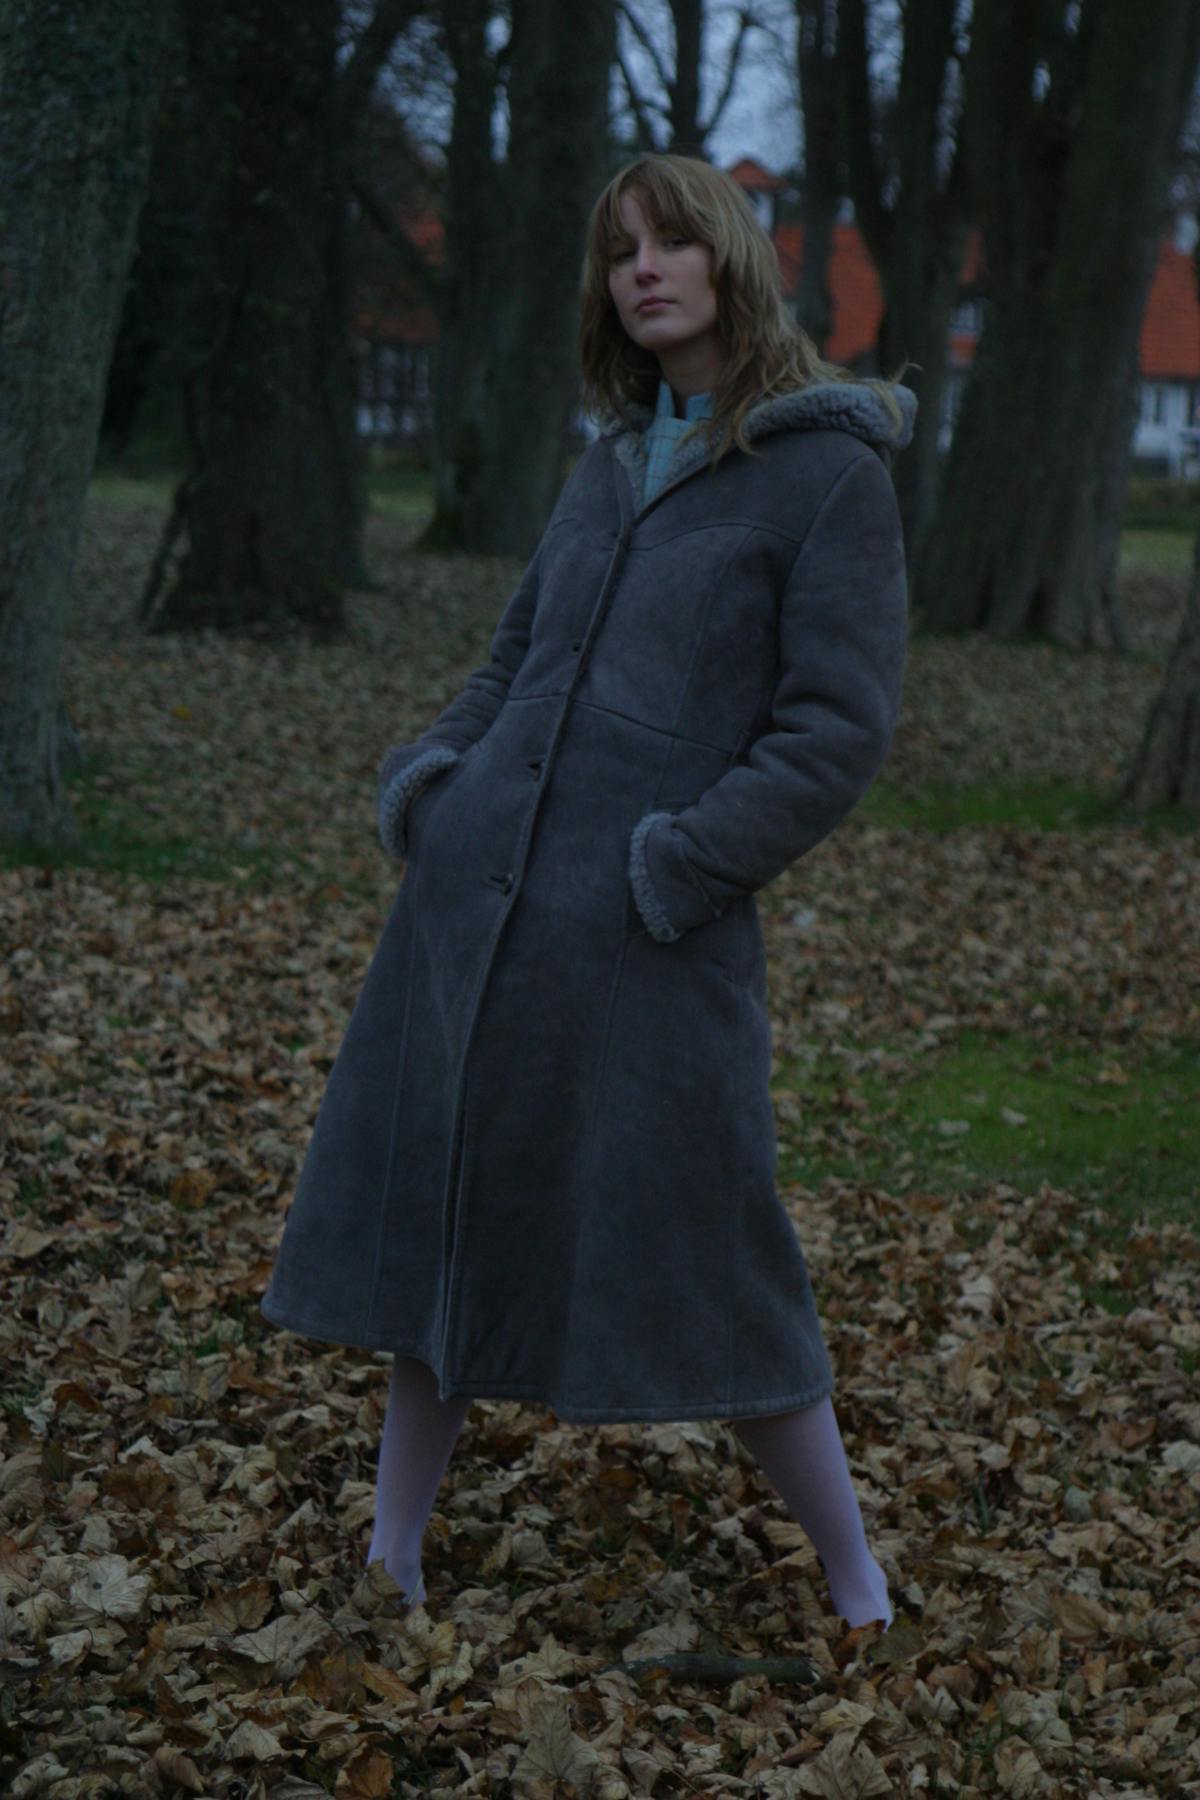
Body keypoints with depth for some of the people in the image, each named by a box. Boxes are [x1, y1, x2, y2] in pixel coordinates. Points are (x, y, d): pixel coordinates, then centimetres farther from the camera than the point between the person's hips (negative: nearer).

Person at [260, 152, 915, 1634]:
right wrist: (430, 775, 5)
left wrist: (679, 861, -16)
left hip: (646, 940, -6)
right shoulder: (616, 461, 13)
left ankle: (856, 1587, 19)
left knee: (701, 1276, 0)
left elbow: (841, 728, -11)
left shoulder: (830, 472, -7)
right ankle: (392, 1555, 26)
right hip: (477, 894, 6)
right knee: (437, 1208, 12)